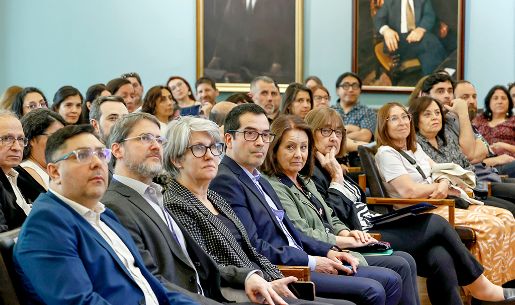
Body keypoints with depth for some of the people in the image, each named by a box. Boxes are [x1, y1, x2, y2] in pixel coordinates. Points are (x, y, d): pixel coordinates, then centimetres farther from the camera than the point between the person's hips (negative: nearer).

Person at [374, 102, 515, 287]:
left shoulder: (415, 147, 19)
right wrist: (443, 188, -5)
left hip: (438, 205, 9)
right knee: (492, 225, -25)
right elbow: (409, 191, -17)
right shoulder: (386, 153, -8)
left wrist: (444, 184, -10)